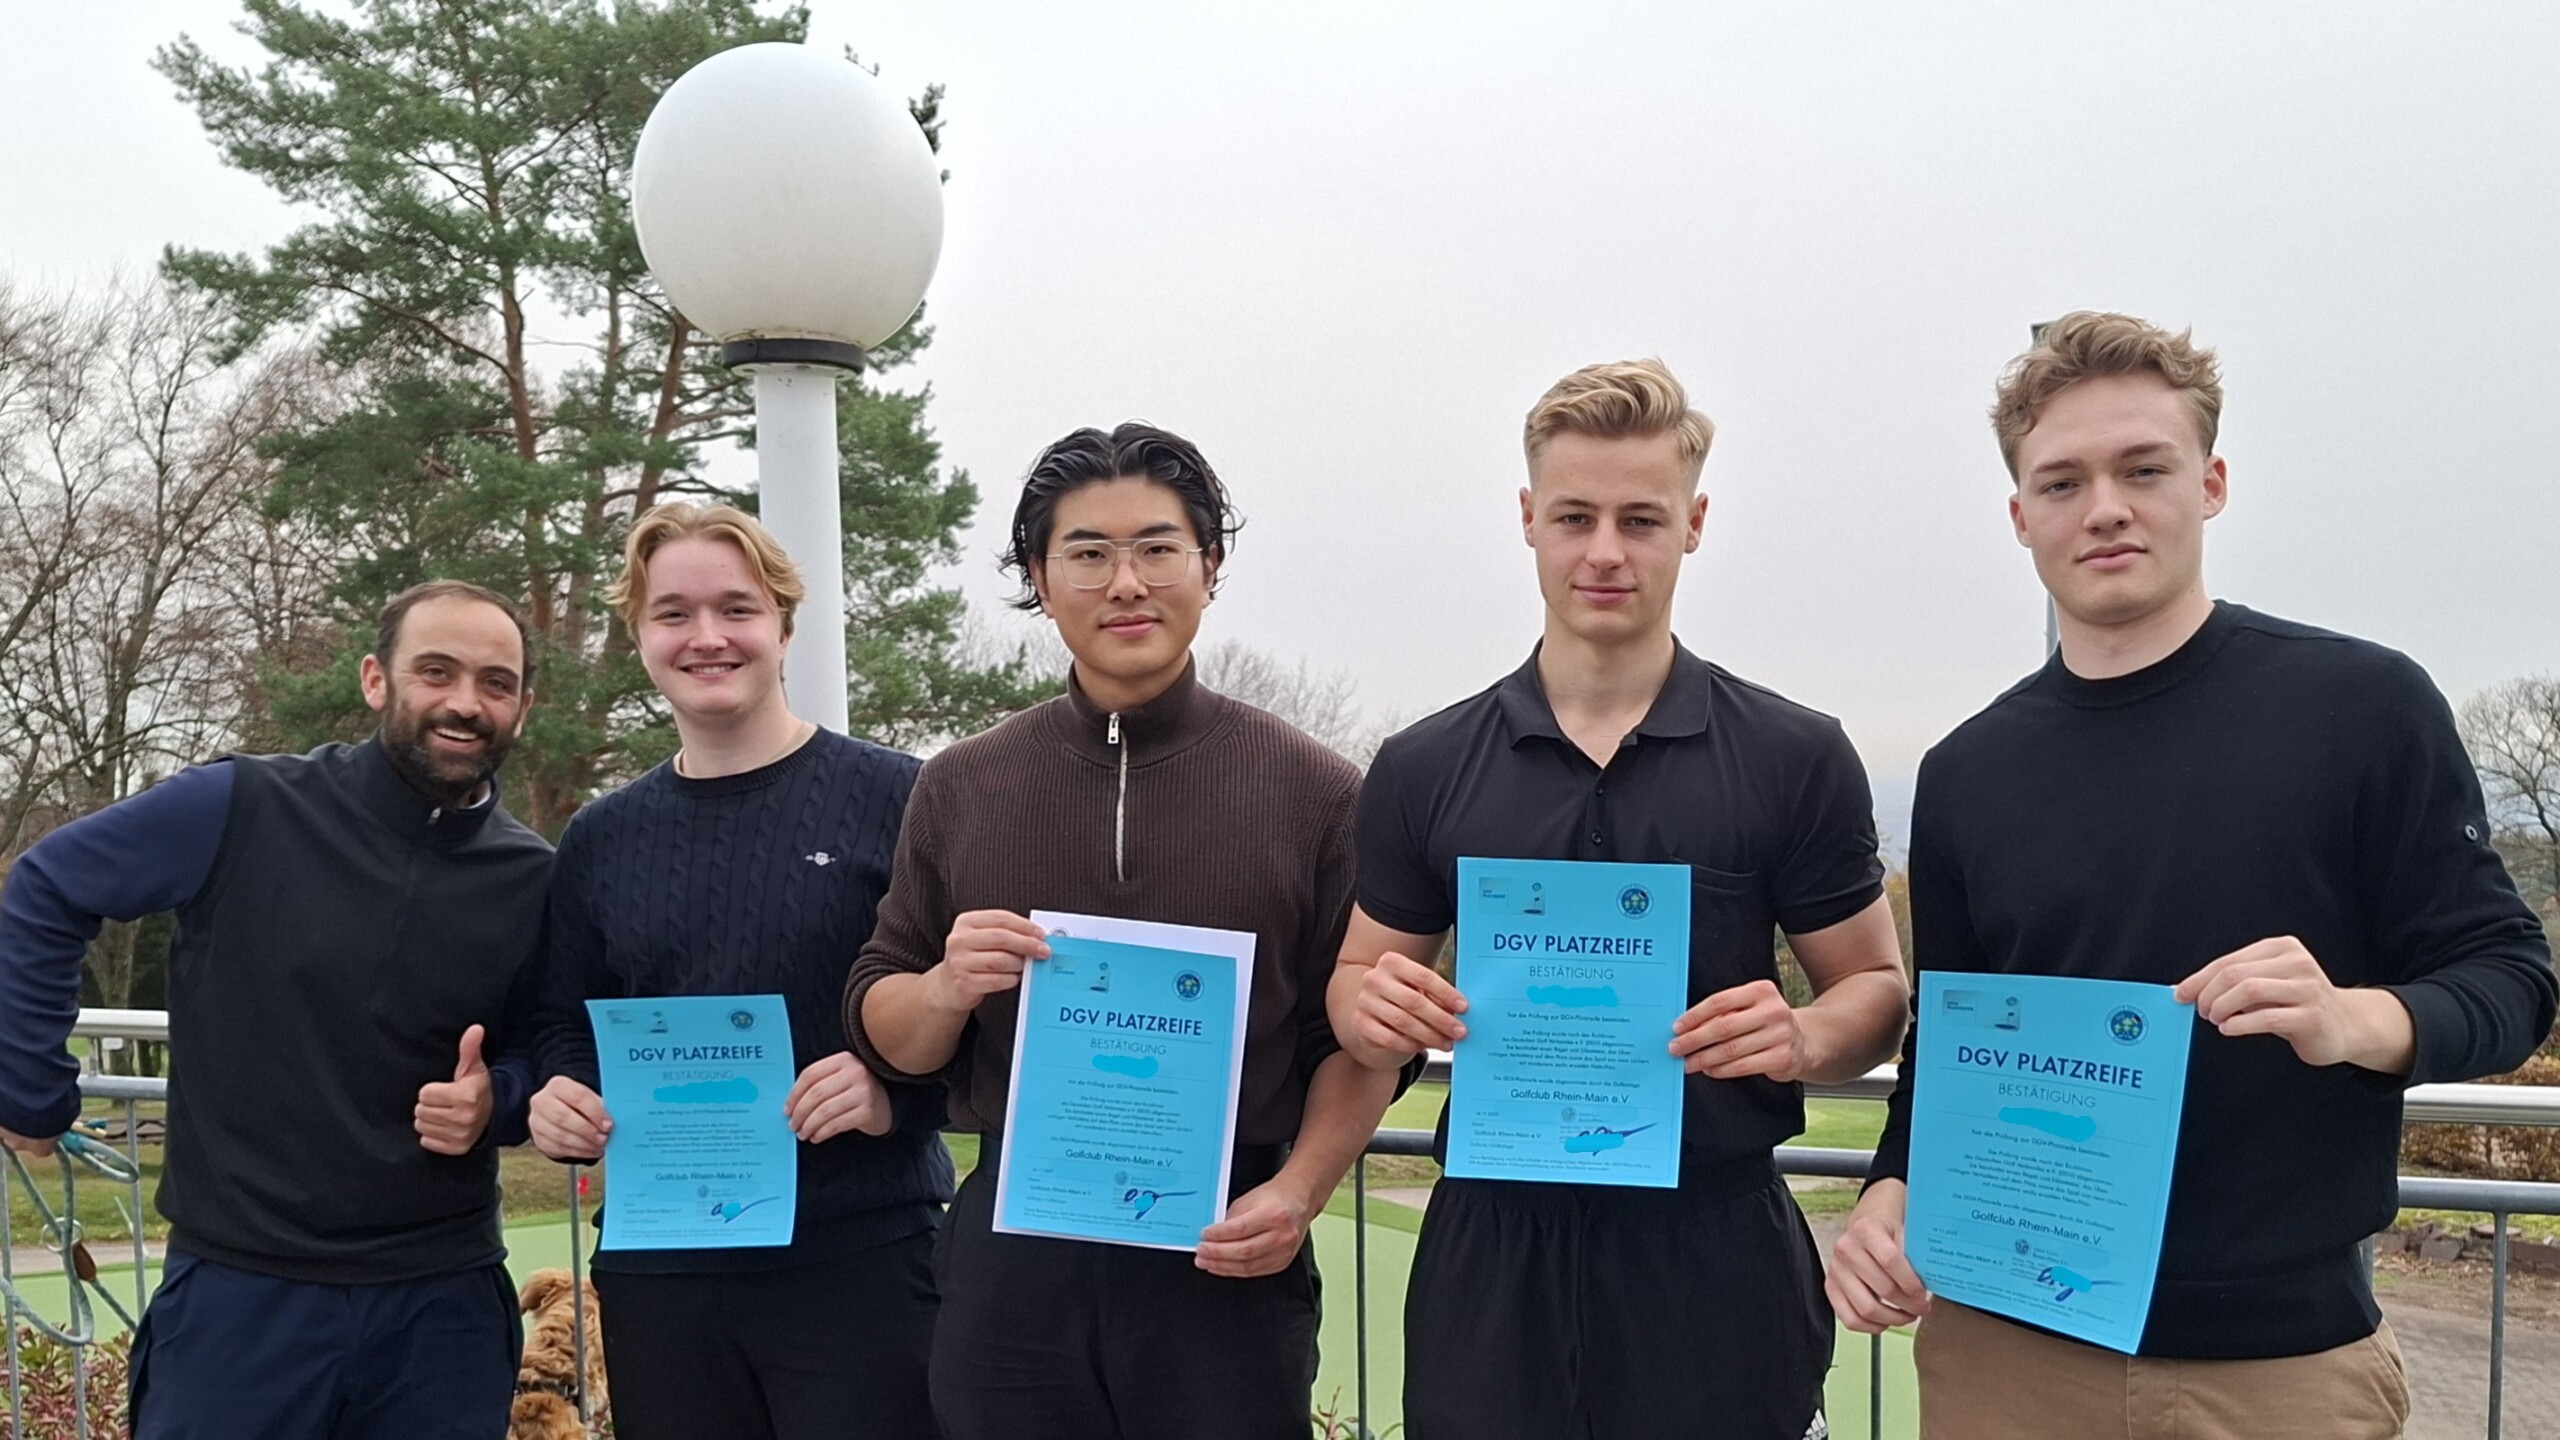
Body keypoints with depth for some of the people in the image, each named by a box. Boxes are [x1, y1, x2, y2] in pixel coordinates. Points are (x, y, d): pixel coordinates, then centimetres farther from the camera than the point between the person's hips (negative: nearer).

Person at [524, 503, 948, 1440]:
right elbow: (566, 1034, 19)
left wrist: (897, 1092, -20)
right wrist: (557, 1101, -2)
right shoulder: (598, 840, 11)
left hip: (862, 1262, -4)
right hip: (656, 1270, 4)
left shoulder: (896, 799, -3)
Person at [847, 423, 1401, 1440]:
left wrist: (1298, 1192, -11)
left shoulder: (1315, 791, -1)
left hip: (1226, 1258, -1)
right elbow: (884, 1035, 8)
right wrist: (947, 990, -12)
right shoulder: (959, 787, 5)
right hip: (1011, 1251, 2)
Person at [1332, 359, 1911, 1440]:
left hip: (1719, 1253, -2)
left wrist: (1804, 1037, -19)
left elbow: (1874, 989, 3)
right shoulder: (1422, 770, 3)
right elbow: (1359, 981, 12)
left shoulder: (1796, 759, -2)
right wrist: (1378, 1010, -11)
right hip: (1491, 1257, 2)